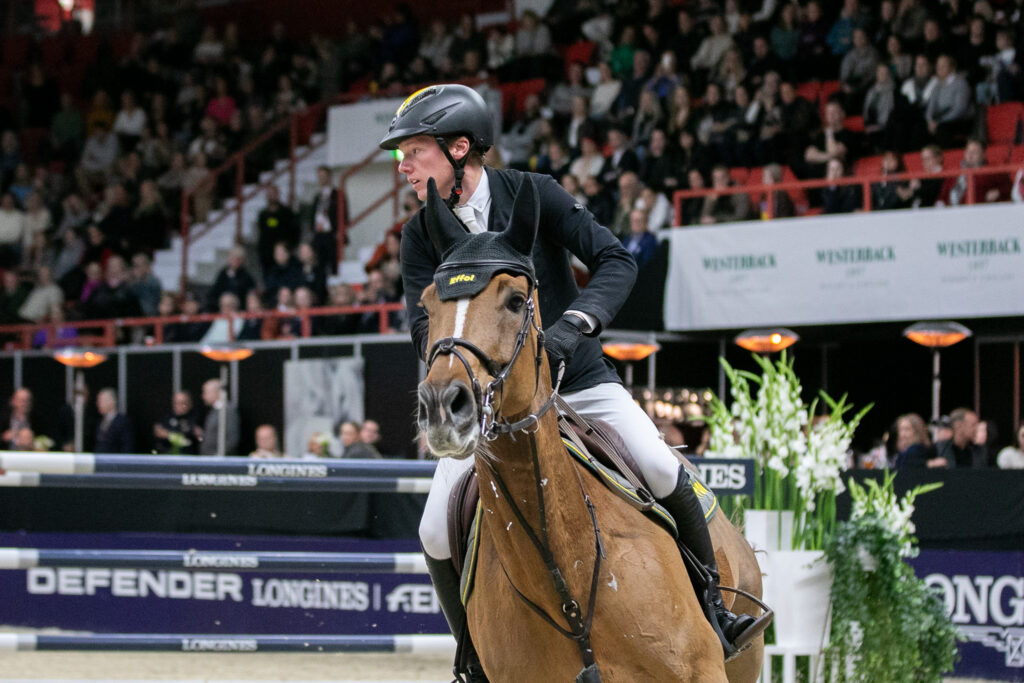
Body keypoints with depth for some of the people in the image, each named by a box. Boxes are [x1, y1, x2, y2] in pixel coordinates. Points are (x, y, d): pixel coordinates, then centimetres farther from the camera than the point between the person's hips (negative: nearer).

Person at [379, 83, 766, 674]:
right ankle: (479, 661, 6)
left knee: (661, 470, -23)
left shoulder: (532, 195, -9)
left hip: (579, 381, -2)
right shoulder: (421, 236, -3)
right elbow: (425, 328, -13)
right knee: (438, 534, -13)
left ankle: (714, 608, -4)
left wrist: (574, 323, -34)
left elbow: (616, 261, -16)